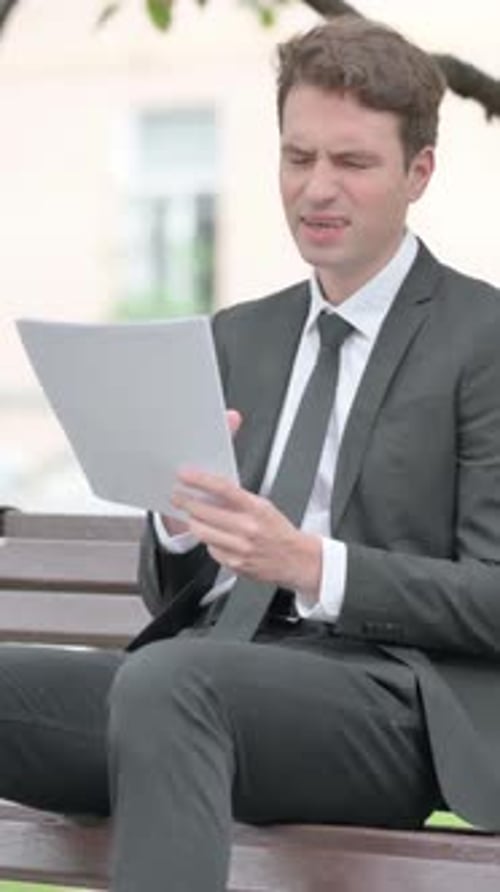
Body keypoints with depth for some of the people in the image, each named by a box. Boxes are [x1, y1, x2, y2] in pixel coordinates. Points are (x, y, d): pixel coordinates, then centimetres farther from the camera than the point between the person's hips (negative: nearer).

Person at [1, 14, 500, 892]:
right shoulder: (238, 340, 23)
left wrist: (312, 564, -18)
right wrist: (179, 520, -3)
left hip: (386, 699, -6)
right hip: (203, 674, 6)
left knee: (166, 679, -37)